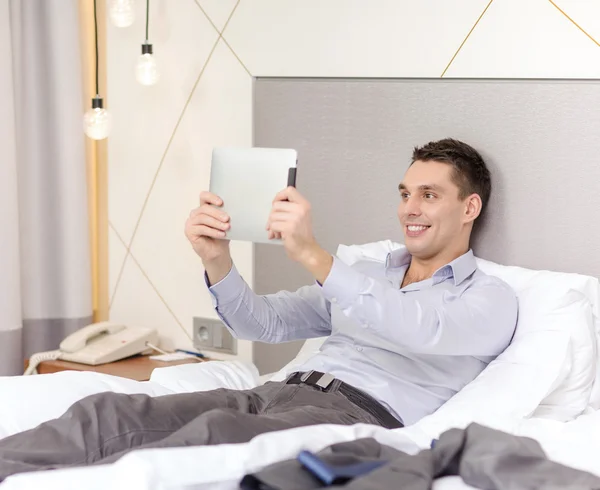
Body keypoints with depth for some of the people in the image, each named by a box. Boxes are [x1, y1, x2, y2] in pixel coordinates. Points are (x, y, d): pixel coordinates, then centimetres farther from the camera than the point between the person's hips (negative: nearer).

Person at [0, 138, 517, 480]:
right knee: (111, 411, -17)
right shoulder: (368, 273, 29)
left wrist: (313, 256, -28)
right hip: (286, 390, 7)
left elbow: (424, 332, -18)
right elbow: (264, 322, 19)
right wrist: (217, 259, -2)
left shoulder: (491, 299, 7)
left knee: (216, 431, -37)